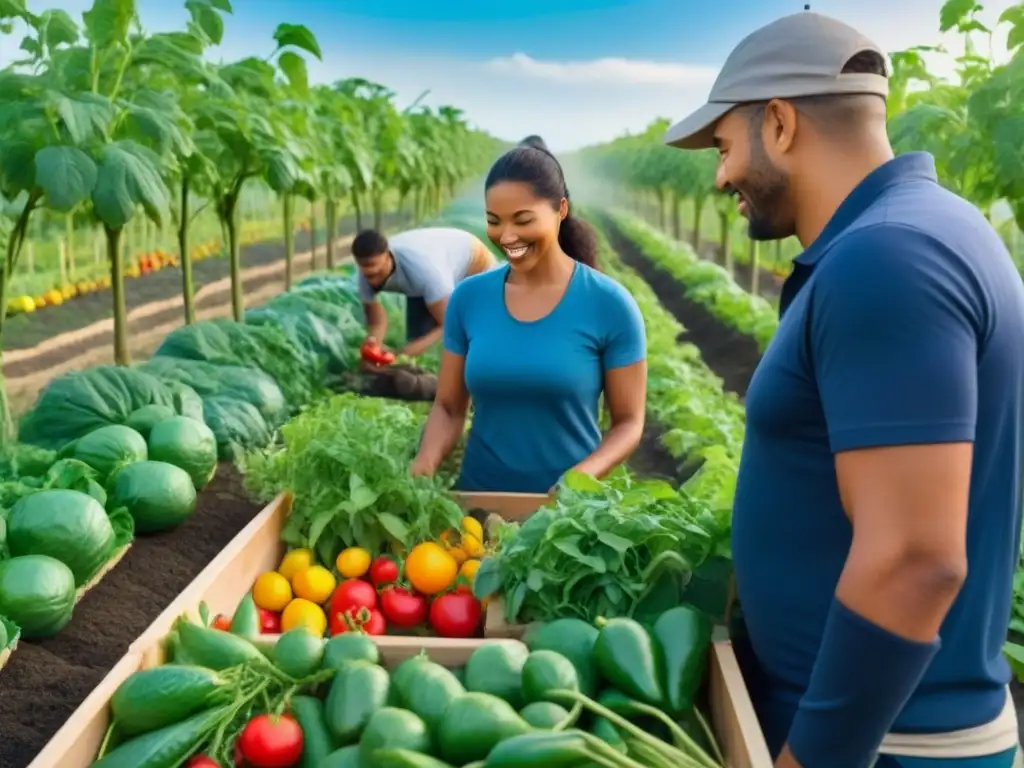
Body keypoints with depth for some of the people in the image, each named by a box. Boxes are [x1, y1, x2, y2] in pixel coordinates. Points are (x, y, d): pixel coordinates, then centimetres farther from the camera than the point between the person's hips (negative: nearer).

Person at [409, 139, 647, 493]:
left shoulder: (609, 305, -11)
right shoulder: (468, 298, -3)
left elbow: (629, 422, -7)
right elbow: (449, 406, 3)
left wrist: (582, 477, -23)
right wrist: (426, 461, -15)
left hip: (566, 502, -2)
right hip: (478, 494, 3)